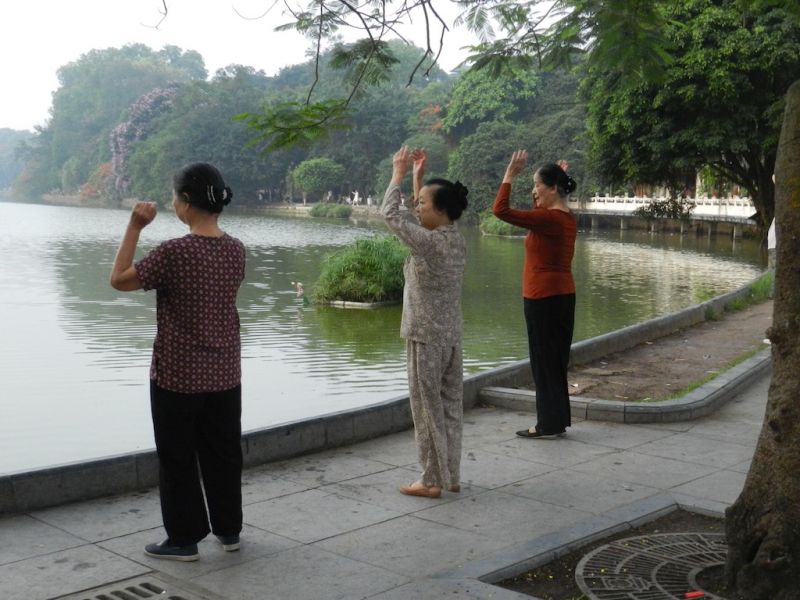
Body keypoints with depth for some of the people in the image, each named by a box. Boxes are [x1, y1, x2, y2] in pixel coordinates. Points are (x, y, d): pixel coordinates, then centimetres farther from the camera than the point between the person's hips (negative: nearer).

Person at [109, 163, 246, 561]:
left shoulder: (173, 252, -20)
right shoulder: (235, 249, -2)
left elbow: (119, 280, -8)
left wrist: (135, 226, -4)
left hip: (177, 376, -5)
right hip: (225, 374, 6)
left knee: (177, 459, 8)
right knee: (223, 454, 16)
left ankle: (184, 538, 17)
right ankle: (228, 530, 27)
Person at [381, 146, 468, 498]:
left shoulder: (429, 242, -19)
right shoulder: (457, 240, 4)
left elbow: (389, 214, -10)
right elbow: (424, 217, 20)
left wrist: (399, 174, 0)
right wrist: (419, 176, 18)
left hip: (426, 337, -8)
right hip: (451, 336, 8)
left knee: (427, 407, 1)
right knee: (450, 405, 12)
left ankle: (432, 481, 8)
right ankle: (451, 476, 21)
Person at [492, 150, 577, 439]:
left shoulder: (549, 219, -18)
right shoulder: (567, 218, 9)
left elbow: (501, 210, -21)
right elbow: (537, 212, 29)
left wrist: (510, 174, -15)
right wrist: (555, 175, 22)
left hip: (543, 298, -9)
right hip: (563, 295, 9)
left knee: (544, 360, -1)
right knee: (556, 359, 14)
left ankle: (548, 425, 6)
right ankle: (558, 420, 22)